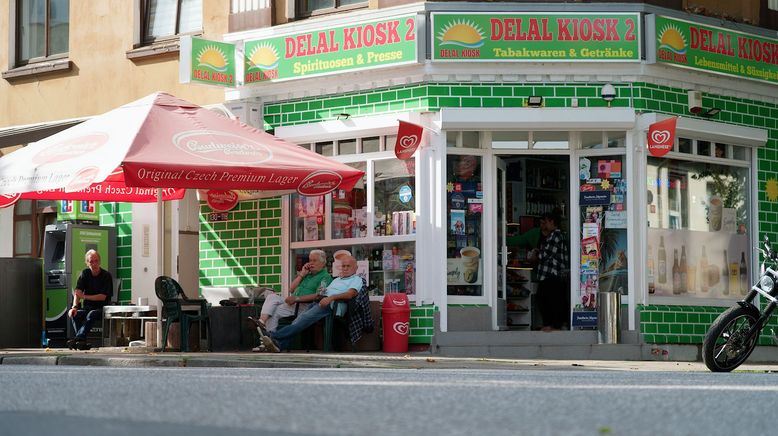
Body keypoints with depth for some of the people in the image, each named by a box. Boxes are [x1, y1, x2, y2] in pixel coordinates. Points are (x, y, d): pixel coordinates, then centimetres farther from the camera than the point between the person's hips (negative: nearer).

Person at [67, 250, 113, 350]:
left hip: (101, 308, -4)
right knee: (74, 314, -27)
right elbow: (77, 292, -5)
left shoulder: (106, 276, -4)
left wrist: (84, 297, -16)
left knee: (91, 314, -37)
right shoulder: (85, 274, 8)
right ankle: (82, 342, -39)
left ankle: (77, 339, -49)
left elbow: (103, 297, -10)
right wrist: (74, 307, -23)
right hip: (87, 307, 4)